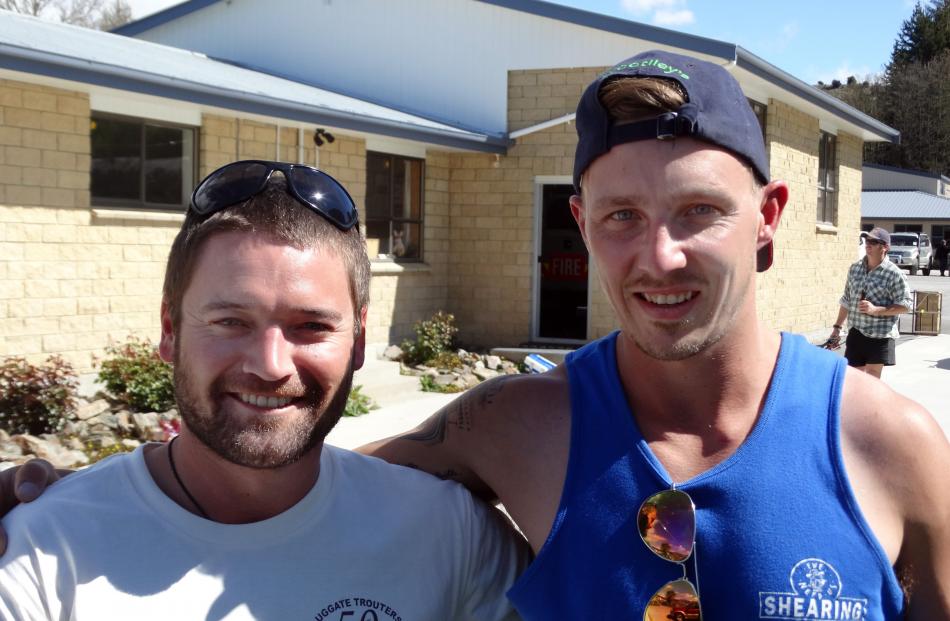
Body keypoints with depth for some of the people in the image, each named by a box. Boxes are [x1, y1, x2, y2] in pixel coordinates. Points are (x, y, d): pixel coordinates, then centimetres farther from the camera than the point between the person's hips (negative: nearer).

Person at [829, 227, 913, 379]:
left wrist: (876, 310, -20)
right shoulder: (855, 268, 8)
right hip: (856, 333, 5)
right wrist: (837, 327, 14)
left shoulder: (894, 274, -9)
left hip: (880, 335, -5)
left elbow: (905, 305, -10)